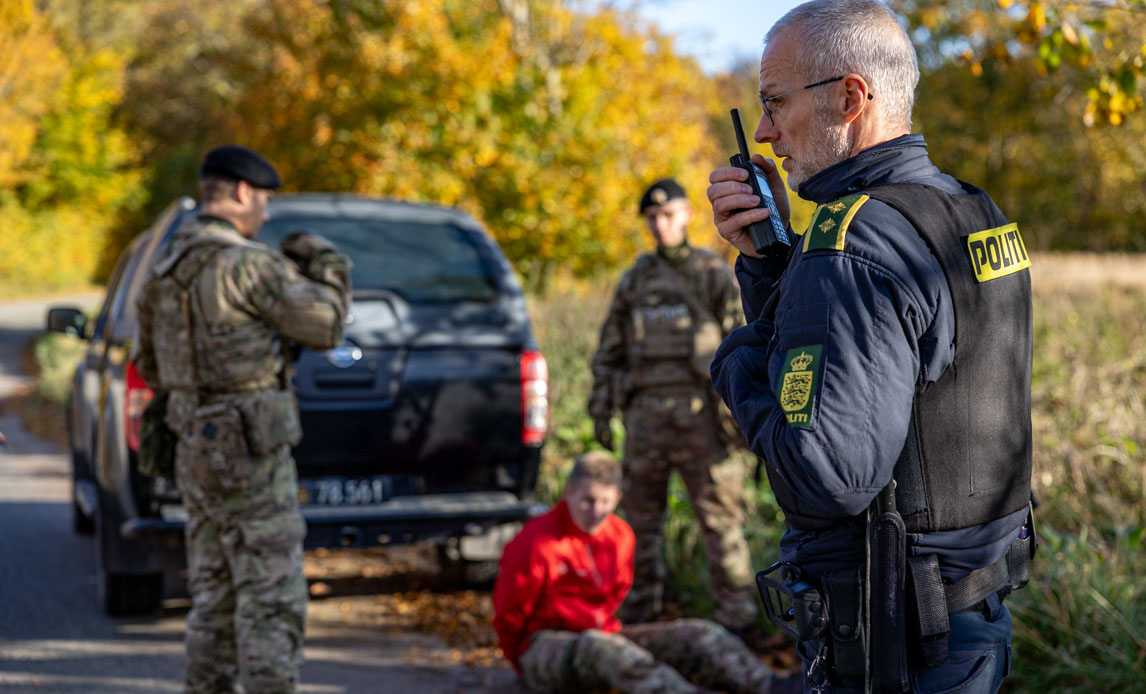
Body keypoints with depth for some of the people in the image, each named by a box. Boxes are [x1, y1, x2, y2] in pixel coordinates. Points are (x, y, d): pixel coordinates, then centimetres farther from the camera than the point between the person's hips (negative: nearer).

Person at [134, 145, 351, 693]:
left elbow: (152, 368, 19)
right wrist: (326, 262, 9)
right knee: (272, 600, -5)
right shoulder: (246, 263, -16)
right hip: (250, 455, -9)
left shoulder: (165, 269, 11)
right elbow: (324, 326, -8)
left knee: (216, 598, 14)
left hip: (199, 451, 9)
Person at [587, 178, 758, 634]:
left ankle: (734, 615, 1)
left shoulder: (716, 276, 1)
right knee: (640, 516, 8)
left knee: (719, 516, -4)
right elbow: (609, 351, 18)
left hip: (699, 415, -4)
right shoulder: (636, 280, 13)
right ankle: (639, 610, 18)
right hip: (645, 416, 4)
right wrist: (601, 409, 11)